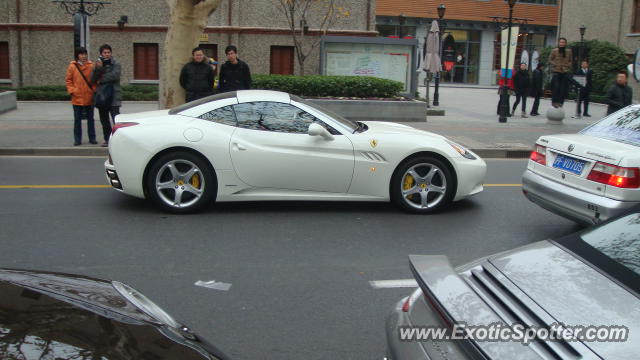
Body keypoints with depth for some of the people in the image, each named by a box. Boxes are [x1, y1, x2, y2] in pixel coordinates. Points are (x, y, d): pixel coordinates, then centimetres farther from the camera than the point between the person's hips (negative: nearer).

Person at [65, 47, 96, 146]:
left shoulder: (91, 66, 0)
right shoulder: (72, 66, 0)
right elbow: (68, 80, 4)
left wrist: (94, 89, -7)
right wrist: (72, 90, -6)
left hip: (89, 97, 0)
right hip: (77, 98, 0)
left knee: (90, 118, 10)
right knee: (77, 119, 5)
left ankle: (92, 138, 19)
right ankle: (77, 139, 12)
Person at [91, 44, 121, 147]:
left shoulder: (116, 64, 1)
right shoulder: (98, 64, 13)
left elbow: (114, 75, -17)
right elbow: (93, 79, 2)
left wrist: (101, 80, -7)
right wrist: (98, 69, -14)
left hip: (113, 97, -5)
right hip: (101, 96, 5)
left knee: (116, 119, -14)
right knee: (104, 120, 11)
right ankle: (107, 139, 20)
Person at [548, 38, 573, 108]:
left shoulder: (569, 51, 6)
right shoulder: (554, 51, 0)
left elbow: (571, 61, 16)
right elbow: (550, 60, 6)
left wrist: (568, 66, -1)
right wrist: (555, 65, -7)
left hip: (565, 72, 2)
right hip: (556, 71, -2)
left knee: (563, 88, 0)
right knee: (556, 87, -11)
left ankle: (560, 102, 7)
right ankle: (554, 101, -6)